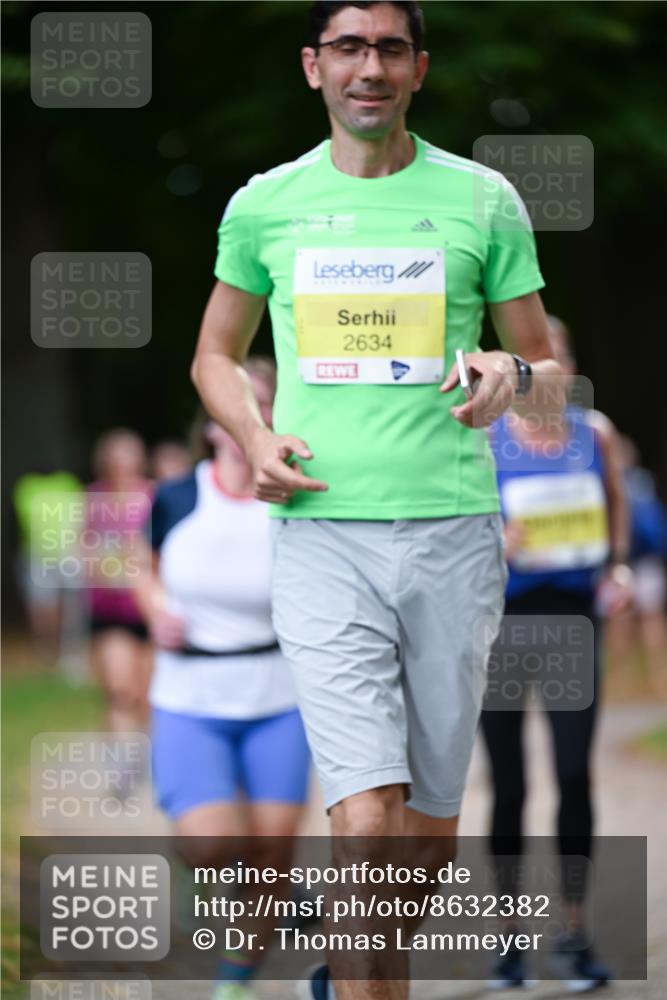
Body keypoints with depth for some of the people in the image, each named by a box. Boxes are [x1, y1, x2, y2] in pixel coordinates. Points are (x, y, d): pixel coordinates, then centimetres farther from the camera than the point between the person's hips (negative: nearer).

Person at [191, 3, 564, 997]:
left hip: (452, 536, 1)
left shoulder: (483, 200, 6)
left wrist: (515, 376, -12)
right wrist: (254, 439, 1)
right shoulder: (264, 205, 8)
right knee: (365, 822, -15)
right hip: (321, 538, -1)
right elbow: (216, 355, 22)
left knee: (427, 837, 7)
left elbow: (551, 374, 13)